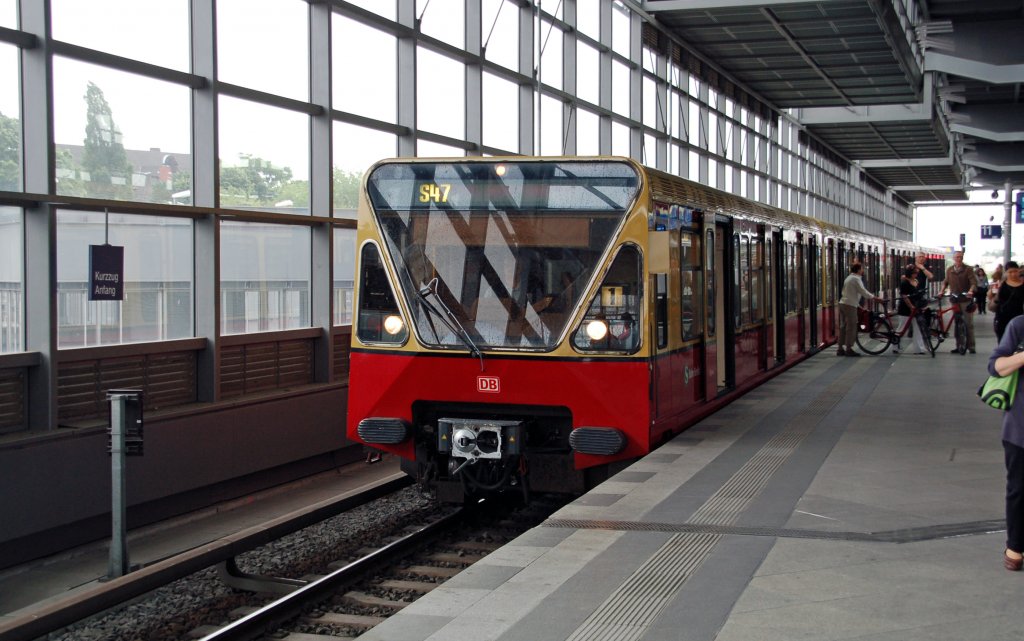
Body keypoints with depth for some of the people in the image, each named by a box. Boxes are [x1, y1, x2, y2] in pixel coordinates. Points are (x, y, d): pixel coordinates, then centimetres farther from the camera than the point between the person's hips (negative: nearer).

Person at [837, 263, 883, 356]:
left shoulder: (849, 278, 21)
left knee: (843, 327, 10)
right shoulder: (856, 279, -9)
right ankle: (849, 349, -8)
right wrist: (873, 298, -19)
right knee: (851, 327, -6)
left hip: (842, 303, 10)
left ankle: (841, 349, 11)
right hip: (850, 305, -10)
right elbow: (862, 291, -18)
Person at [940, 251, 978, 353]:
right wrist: (941, 291, 4)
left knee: (968, 323, -5)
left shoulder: (968, 270, -3)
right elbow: (946, 282, 20)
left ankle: (971, 346, 0)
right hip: (955, 300, 4)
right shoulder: (949, 270, 10)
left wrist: (970, 291, -31)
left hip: (966, 300, -4)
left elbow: (974, 282, -13)